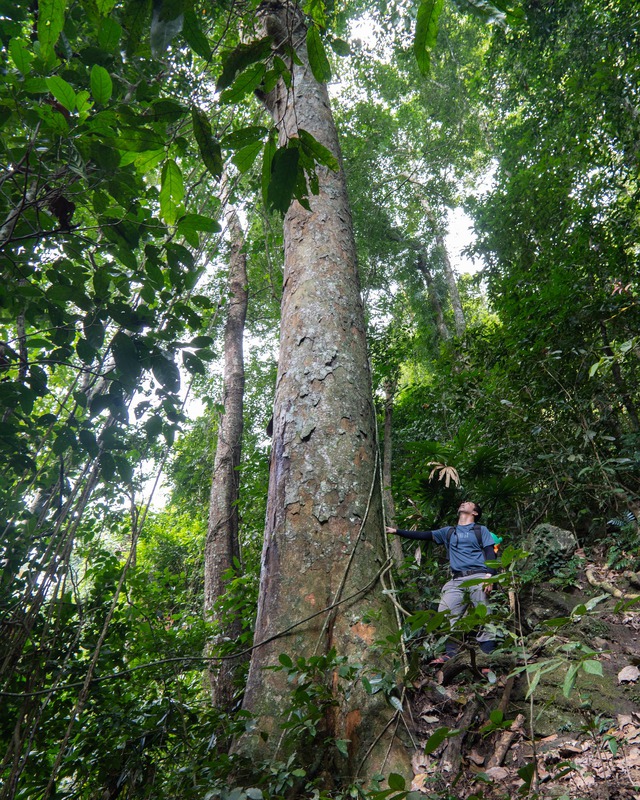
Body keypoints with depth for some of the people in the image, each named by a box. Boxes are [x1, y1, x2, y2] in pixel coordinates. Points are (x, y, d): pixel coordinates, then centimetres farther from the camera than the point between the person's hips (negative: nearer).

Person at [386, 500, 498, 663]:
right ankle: (451, 653, -10)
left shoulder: (481, 530, 15)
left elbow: (490, 553, 4)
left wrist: (489, 576, -14)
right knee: (445, 614, -11)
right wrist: (397, 531, 18)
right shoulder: (448, 532, 25)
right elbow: (424, 535, 22)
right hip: (456, 580, 4)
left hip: (478, 577, -4)